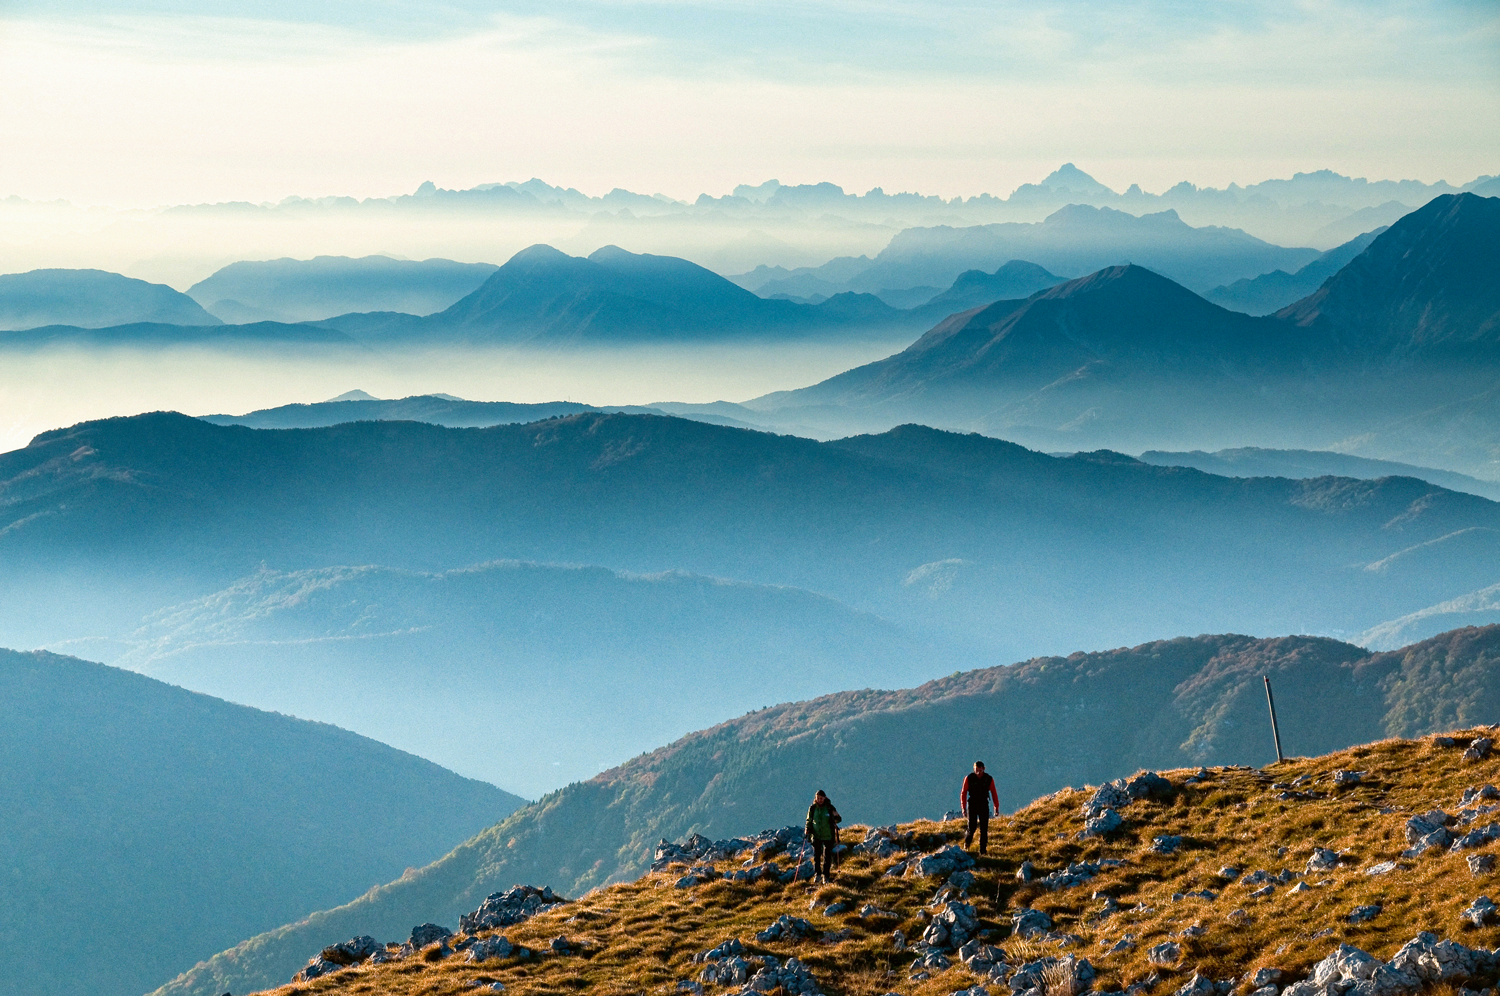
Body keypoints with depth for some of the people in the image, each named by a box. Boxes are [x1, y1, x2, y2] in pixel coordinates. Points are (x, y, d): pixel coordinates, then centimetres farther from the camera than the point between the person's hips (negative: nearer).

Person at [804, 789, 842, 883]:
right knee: (816, 855, -3)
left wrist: (836, 818, -25)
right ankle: (817, 874, 9)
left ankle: (826, 875, 13)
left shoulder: (829, 808, -4)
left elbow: (839, 819, -2)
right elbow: (809, 821, 10)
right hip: (816, 836, 1)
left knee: (827, 856, 3)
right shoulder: (812, 808, 1)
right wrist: (807, 832, -3)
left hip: (828, 836, -1)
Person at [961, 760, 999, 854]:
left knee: (984, 829, -4)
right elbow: (963, 793, -3)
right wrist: (963, 808, -9)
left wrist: (996, 807, -1)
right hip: (972, 805, -1)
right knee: (972, 827, -7)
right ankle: (967, 840, 25)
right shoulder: (969, 778, -6)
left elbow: (994, 794, 4)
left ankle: (982, 850, 1)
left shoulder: (989, 779, -3)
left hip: (984, 806, 1)